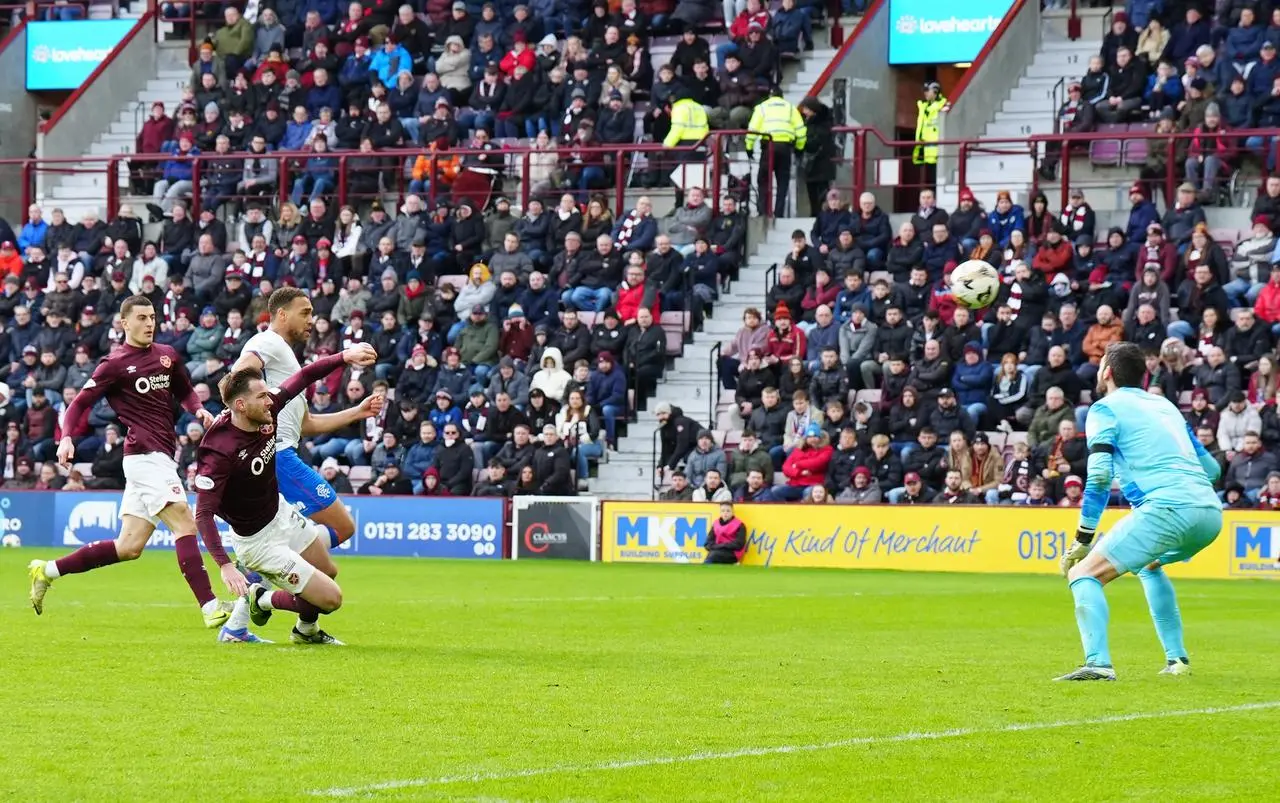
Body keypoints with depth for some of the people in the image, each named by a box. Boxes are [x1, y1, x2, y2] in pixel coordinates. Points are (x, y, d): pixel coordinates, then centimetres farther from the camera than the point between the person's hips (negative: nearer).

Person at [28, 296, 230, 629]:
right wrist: (67, 437, -19)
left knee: (128, 547, 8)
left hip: (160, 458, 8)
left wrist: (199, 409, 7)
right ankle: (210, 607, -25)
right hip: (145, 455, -8)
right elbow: (80, 403, -3)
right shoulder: (115, 364, -4)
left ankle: (48, 571, 18)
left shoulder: (167, 355, 15)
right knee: (184, 524, -19)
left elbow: (184, 391, 29)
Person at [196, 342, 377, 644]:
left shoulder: (267, 414, -14)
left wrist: (345, 356, -12)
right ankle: (262, 600, 17)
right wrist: (225, 566, -41)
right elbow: (203, 514, -33)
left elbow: (303, 377, 0)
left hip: (282, 513, 9)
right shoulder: (220, 452, -34)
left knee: (327, 571, 26)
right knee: (330, 598, -8)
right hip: (259, 539, -9)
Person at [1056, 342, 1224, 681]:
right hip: (1211, 511, 7)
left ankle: (1098, 663, -24)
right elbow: (1211, 468, 29)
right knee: (1149, 565, 35)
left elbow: (1099, 476, -6)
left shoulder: (1106, 408, 7)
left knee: (1084, 573, -3)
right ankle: (1177, 659, 27)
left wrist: (1082, 541, -2)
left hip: (1167, 507, -7)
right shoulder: (1165, 405, 28)